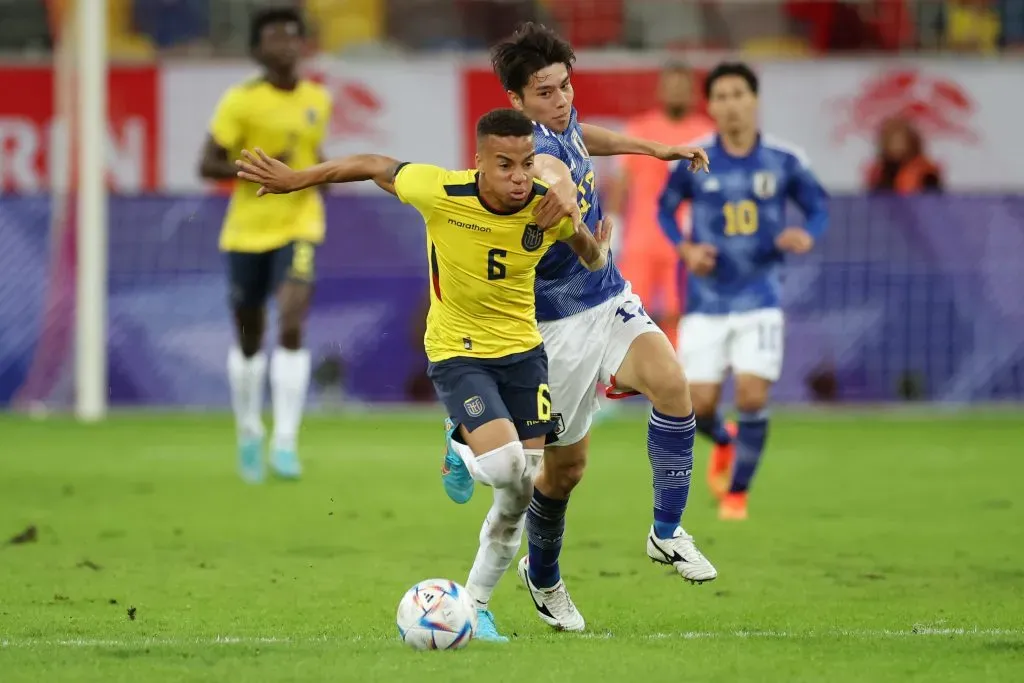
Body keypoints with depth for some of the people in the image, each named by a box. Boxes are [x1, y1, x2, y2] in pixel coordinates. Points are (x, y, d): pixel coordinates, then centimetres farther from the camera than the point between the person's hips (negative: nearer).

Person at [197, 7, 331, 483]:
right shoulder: (241, 101, -8)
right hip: (248, 229, -1)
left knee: (291, 326, -18)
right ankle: (249, 432, 34)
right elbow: (208, 165, -7)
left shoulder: (318, 100, 5)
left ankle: (285, 443, -17)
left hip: (299, 225, 1)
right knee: (249, 338, 10)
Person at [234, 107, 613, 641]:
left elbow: (594, 261, 4)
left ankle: (475, 603, 24)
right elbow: (375, 167, -5)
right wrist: (295, 179, 2)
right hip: (456, 352, -4)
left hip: (523, 350, 4)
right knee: (504, 466, -25)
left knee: (521, 494, 3)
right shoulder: (440, 192, -24)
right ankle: (463, 452, 13)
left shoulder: (550, 209, -15)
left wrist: (593, 249, -21)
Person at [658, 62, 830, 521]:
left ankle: (737, 492, 10)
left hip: (760, 298, -1)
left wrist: (807, 237, -16)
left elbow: (818, 206, 6)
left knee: (752, 397, -12)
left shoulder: (784, 161, -5)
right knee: (699, 405, -3)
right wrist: (685, 248, -7)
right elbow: (665, 208, 11)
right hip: (707, 300, 1)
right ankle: (723, 444, 36)